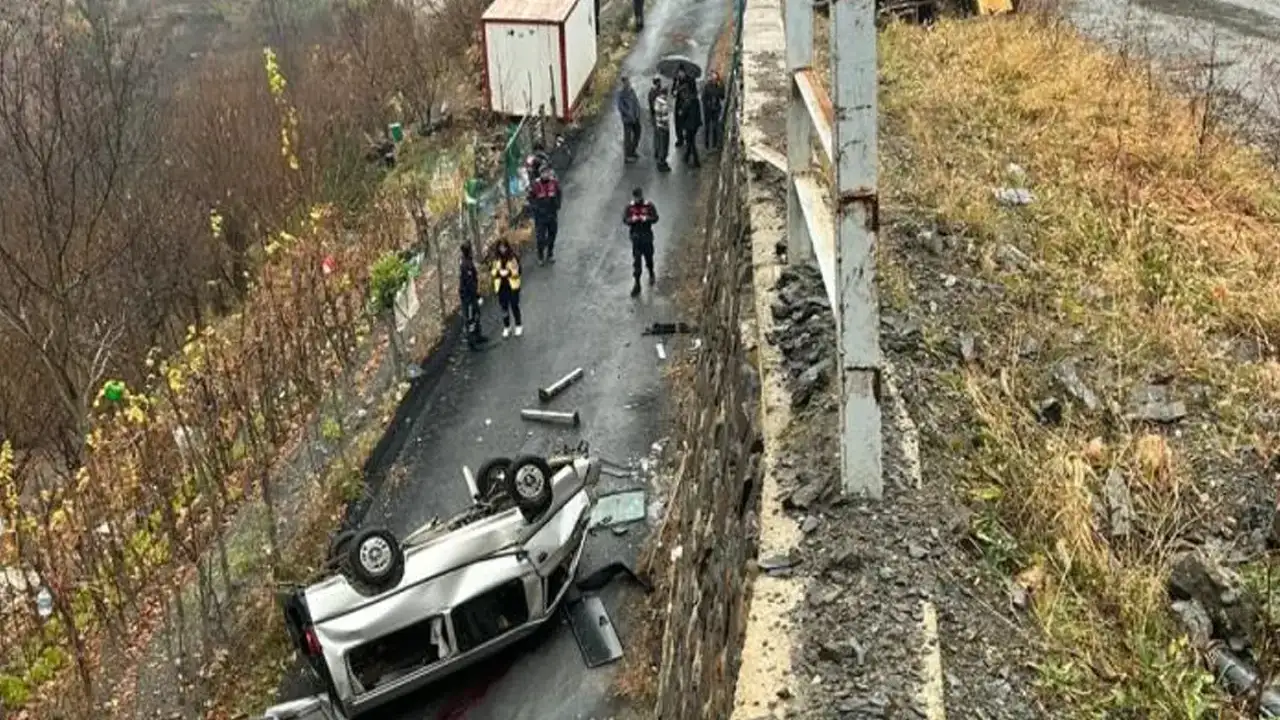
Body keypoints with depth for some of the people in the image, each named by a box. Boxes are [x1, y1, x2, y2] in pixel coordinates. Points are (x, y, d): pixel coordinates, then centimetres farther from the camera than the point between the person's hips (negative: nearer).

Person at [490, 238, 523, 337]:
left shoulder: (513, 257, -12)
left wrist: (509, 273, -26)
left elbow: (517, 271, -9)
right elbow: (494, 271, 4)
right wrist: (499, 272, -18)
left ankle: (519, 326, 23)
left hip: (513, 285, -3)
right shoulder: (496, 258, -1)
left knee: (514, 306, 5)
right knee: (504, 307, 11)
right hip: (501, 286, 3)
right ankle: (506, 327, 25)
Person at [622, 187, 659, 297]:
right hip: (635, 235, 0)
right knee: (636, 260, -3)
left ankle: (651, 274, 44)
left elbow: (655, 218, -7)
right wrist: (632, 220, -23)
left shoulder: (649, 206, -5)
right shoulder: (630, 207, -1)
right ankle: (636, 284, 0)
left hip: (647, 235, 0)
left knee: (649, 257, 14)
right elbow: (624, 220, -2)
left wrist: (646, 218, -26)